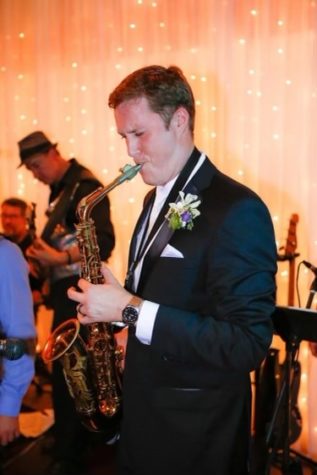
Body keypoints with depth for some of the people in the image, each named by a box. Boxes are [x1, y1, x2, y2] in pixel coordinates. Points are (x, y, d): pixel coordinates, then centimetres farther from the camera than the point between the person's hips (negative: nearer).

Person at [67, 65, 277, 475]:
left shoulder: (236, 209, -21)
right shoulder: (158, 199, 7)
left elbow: (249, 344, -27)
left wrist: (131, 310, -27)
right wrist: (112, 301, -2)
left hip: (196, 433, -8)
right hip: (141, 413, 8)